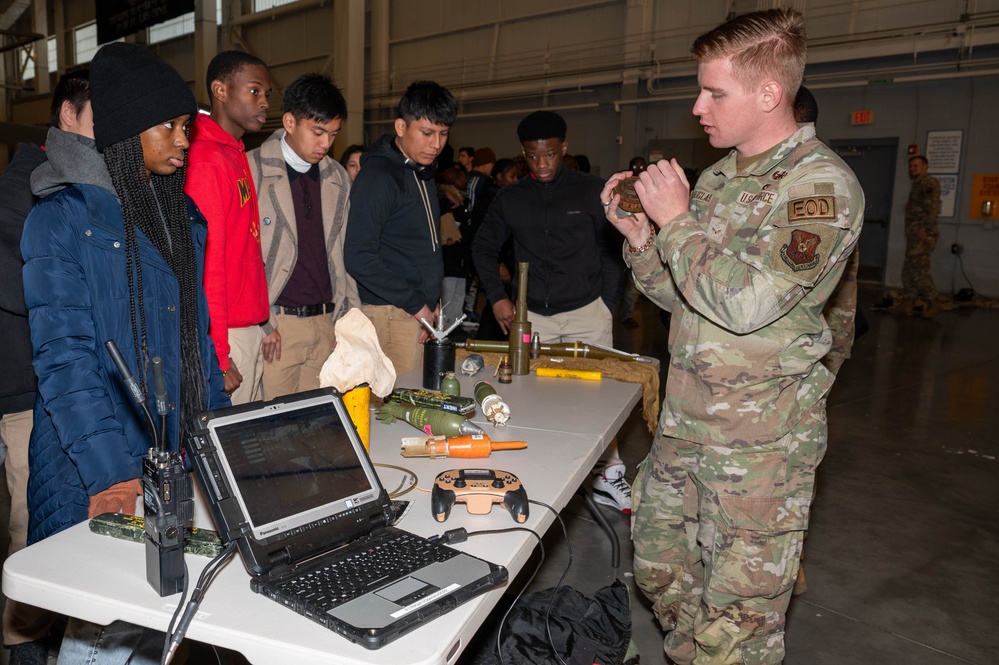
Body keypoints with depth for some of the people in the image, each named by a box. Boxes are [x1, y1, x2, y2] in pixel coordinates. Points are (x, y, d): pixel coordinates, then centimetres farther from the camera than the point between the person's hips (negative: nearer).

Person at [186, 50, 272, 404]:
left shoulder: (236, 155, 14)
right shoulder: (207, 161, -13)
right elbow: (206, 263, -17)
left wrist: (260, 327, 13)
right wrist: (217, 356, -17)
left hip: (248, 329, 9)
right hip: (227, 336, -9)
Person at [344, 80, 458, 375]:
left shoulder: (422, 173, 16)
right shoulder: (377, 176, -13)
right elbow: (359, 257, -20)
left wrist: (433, 302, 12)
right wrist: (416, 304, -15)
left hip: (423, 311, 9)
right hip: (391, 315, -8)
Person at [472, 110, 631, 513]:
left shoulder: (592, 191, 1)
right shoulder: (510, 199, 9)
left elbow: (612, 251, 5)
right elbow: (483, 247, 18)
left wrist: (606, 303, -3)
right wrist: (497, 297, 8)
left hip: (586, 312, -2)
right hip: (533, 316, 3)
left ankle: (608, 476, 10)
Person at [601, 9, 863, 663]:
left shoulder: (822, 184, -14)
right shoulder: (718, 176, 11)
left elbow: (746, 302, -26)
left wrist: (676, 218, -15)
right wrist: (639, 233, -1)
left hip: (761, 441, -8)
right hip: (685, 422, 8)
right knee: (659, 567, 20)